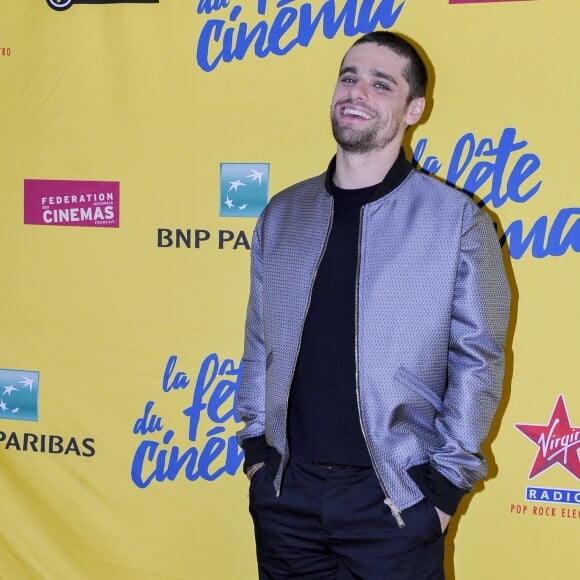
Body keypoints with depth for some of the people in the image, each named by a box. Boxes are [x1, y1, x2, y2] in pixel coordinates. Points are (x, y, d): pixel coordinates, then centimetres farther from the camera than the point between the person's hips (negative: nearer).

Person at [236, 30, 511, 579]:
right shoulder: (282, 215, 5)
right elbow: (260, 343, 12)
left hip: (393, 496, -3)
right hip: (285, 489, 4)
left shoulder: (457, 220, -7)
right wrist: (254, 446, 7)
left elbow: (476, 359, -5)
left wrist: (446, 483, -8)